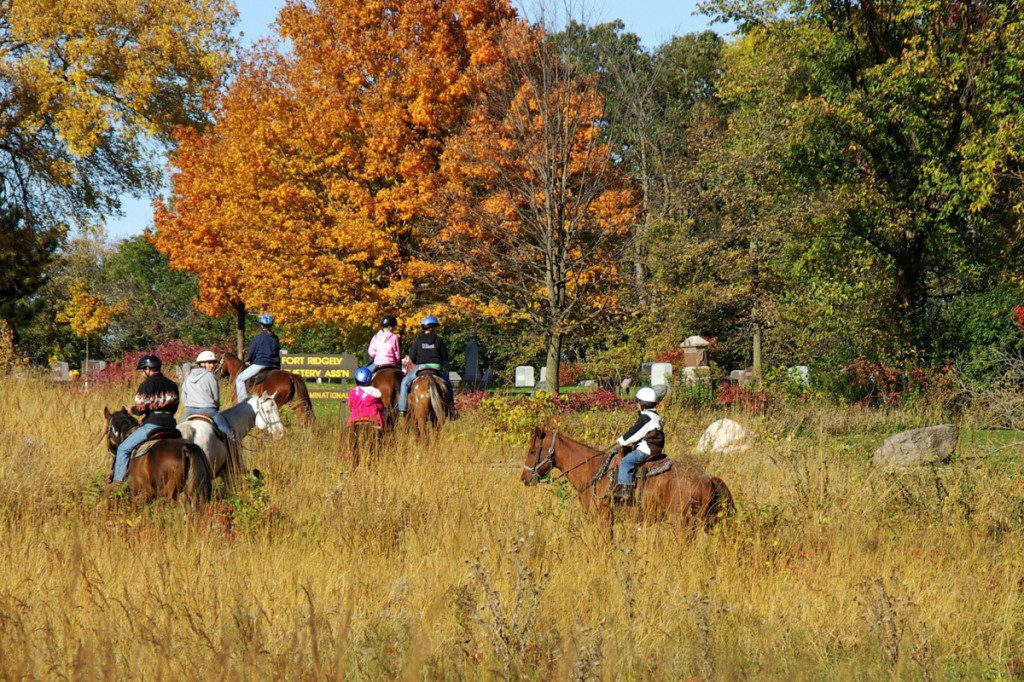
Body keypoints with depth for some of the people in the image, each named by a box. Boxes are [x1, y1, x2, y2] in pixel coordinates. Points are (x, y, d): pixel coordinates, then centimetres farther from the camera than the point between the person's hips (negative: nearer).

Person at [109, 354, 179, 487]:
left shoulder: (147, 385, -9)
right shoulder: (172, 385, 12)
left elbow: (140, 409, -12)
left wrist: (132, 410, 9)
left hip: (152, 425, -6)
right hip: (170, 425, 6)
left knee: (123, 449, 4)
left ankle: (117, 480, 1)